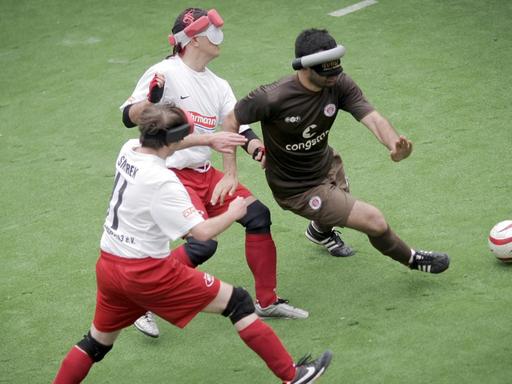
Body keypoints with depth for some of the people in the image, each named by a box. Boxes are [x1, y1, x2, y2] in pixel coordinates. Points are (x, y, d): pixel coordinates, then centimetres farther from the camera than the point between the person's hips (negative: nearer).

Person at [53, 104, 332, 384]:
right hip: (146, 273, -8)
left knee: (97, 343, 23)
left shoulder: (128, 149, 0)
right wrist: (233, 213, -4)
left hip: (108, 266, 8)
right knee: (237, 302, 0)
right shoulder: (163, 182, -23)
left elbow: (160, 144, 24)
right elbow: (202, 232, -23)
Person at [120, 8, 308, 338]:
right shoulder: (165, 74, -13)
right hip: (173, 175, -8)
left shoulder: (218, 86, 10)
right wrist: (151, 100, -37)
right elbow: (129, 118, -16)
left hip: (206, 174, 8)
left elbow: (238, 128, 4)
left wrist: (257, 148, -18)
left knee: (258, 215, 3)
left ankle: (267, 301, 17)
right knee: (202, 243, -21)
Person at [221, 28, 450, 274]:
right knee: (374, 221, -8)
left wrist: (394, 144, -49)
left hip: (328, 166, 6)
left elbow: (373, 118, -29)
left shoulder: (339, 85, -18)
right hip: (298, 190, -6)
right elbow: (231, 122, -17)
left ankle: (320, 230, 71)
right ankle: (411, 259, 22)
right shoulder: (272, 98, -31)